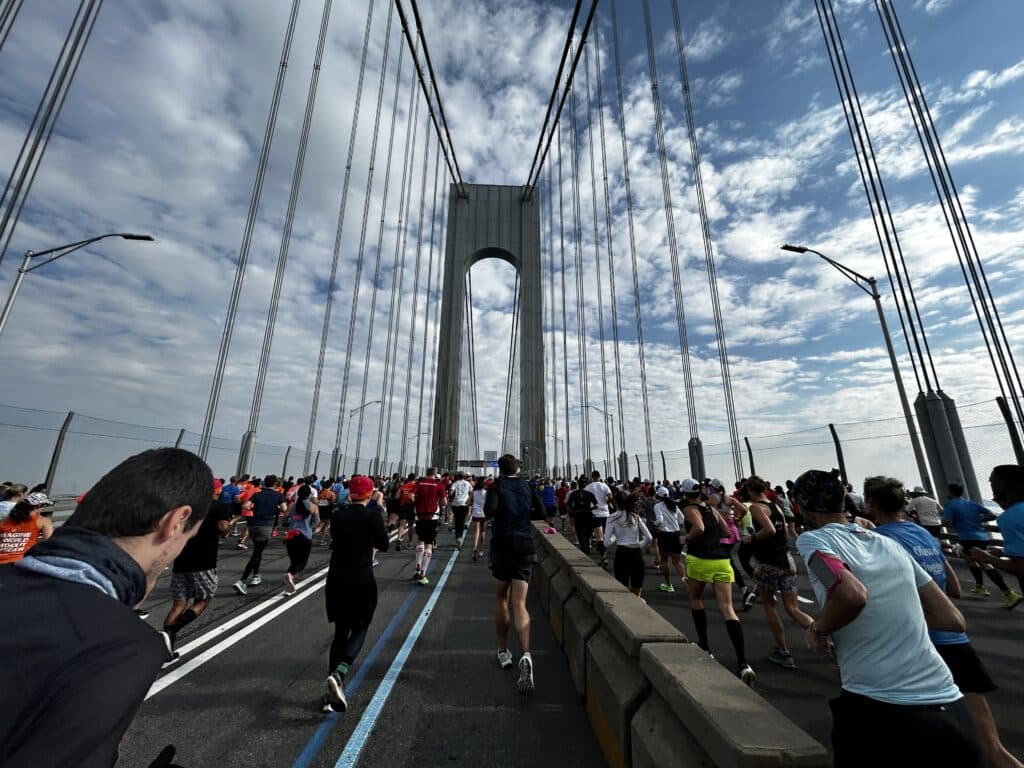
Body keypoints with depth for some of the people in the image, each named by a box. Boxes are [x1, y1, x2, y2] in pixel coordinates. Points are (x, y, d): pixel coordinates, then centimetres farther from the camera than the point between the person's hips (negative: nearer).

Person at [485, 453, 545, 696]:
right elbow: (541, 513, 4)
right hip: (525, 546, 2)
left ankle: (503, 651, 28)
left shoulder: (497, 485, -4)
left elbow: (489, 510, -19)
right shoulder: (527, 487, 5)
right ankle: (525, 655, -19)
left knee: (501, 598, 19)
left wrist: (490, 514, 2)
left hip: (502, 545, -2)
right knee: (519, 604, 1)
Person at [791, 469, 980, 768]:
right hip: (950, 708, 5)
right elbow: (951, 619, 11)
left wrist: (817, 628, -9)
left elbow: (852, 595, -29)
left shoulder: (812, 539, -12)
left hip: (878, 712, -5)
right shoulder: (890, 544, 8)